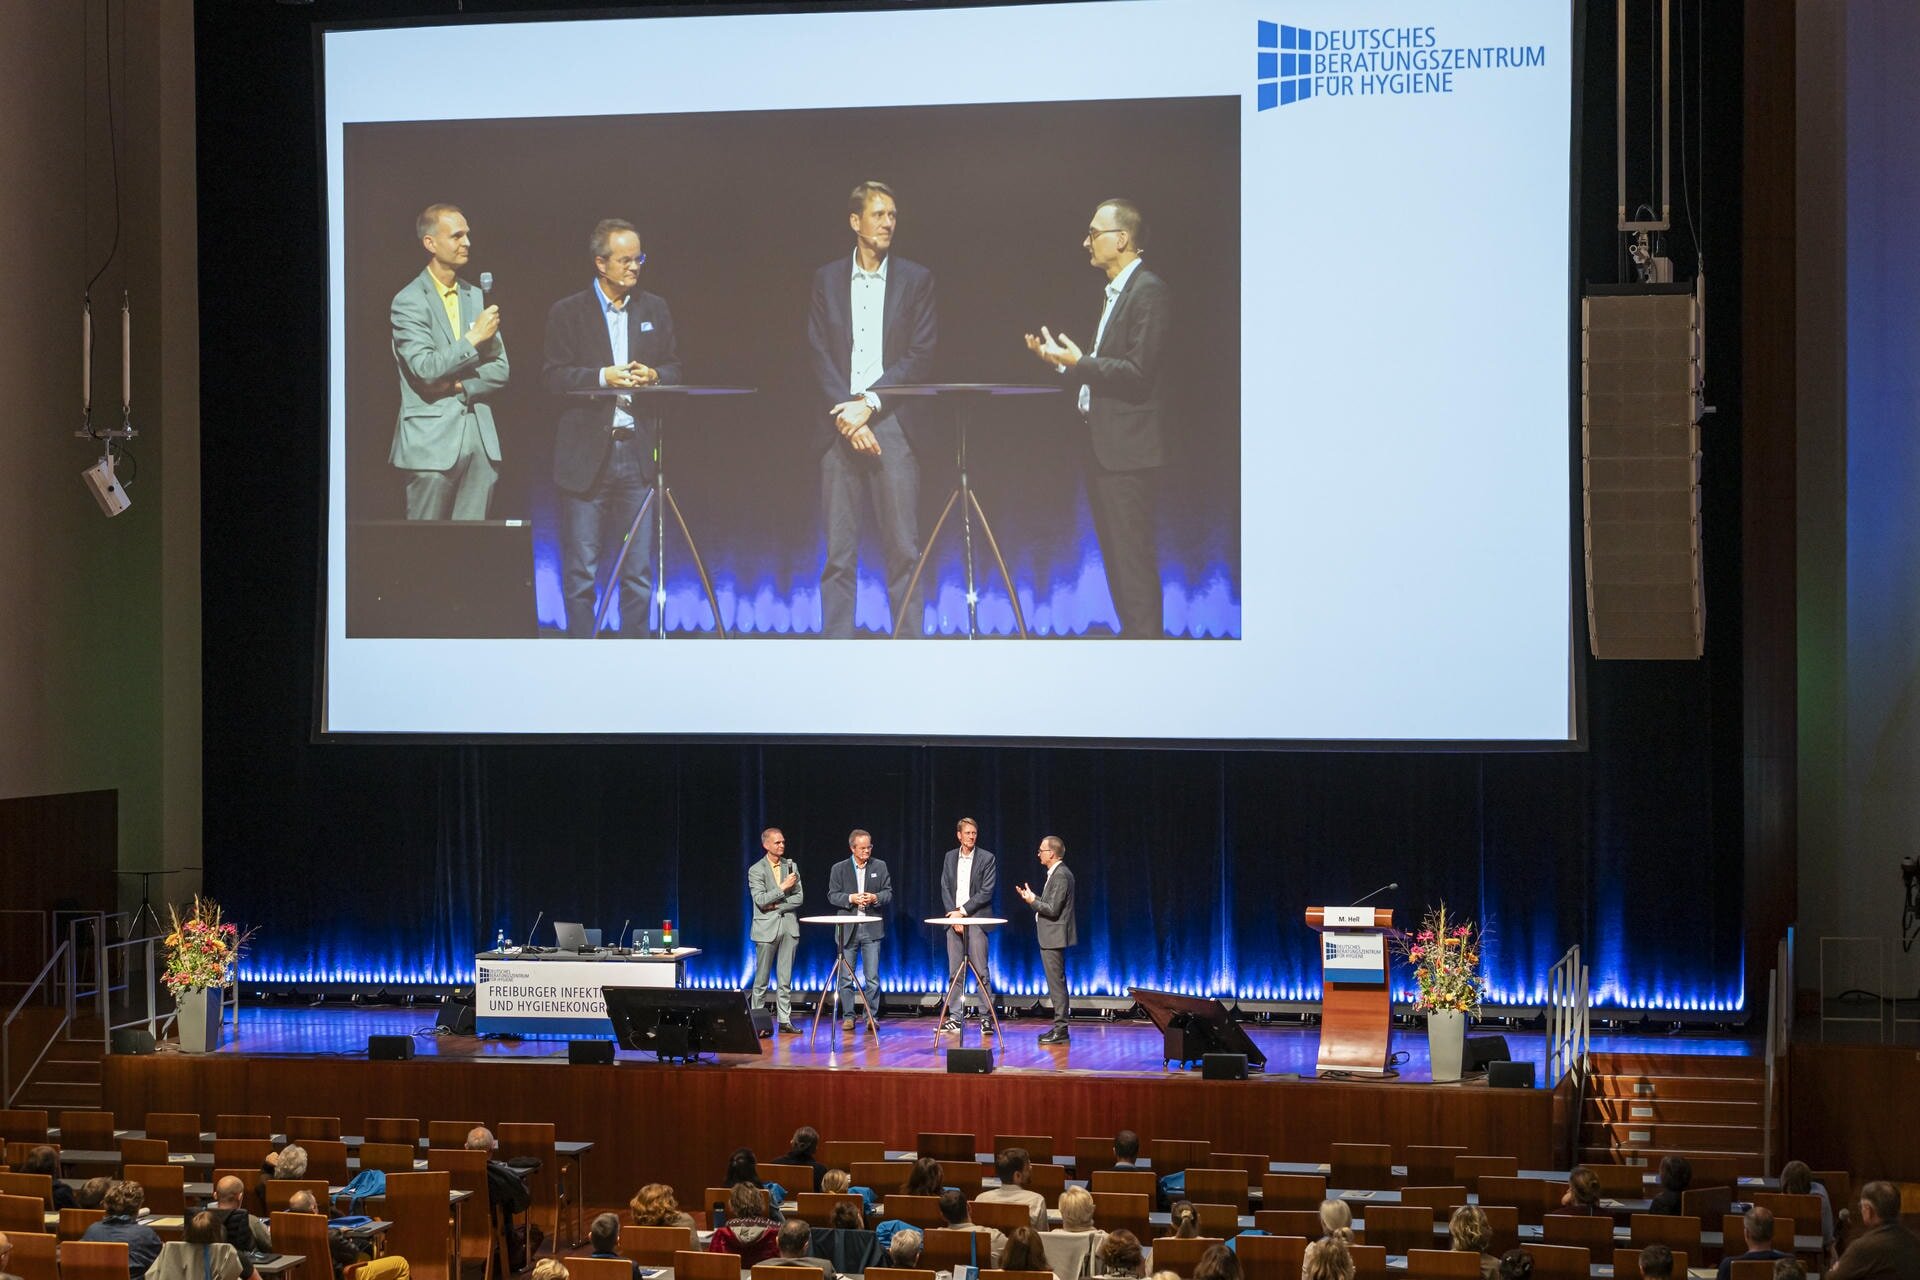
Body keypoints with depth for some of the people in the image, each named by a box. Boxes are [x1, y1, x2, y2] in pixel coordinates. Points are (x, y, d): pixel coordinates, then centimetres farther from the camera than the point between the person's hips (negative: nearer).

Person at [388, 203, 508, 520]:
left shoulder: (477, 298, 15)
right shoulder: (408, 302, -4)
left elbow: (500, 369, 11)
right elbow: (425, 369, -15)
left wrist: (458, 385, -5)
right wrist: (473, 338, -11)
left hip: (480, 436, 5)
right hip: (432, 441, -5)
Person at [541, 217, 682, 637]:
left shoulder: (655, 310, 12)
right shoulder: (567, 313, 2)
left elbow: (674, 369, 15)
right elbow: (553, 377, -4)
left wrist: (653, 376, -7)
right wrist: (602, 377, -18)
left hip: (638, 454, 3)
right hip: (586, 455, -3)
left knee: (639, 569, 3)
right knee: (580, 571, 1)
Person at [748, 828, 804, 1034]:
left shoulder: (791, 866, 8)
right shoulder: (756, 870, -3)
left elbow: (799, 898, 3)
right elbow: (760, 900, -13)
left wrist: (776, 906, -8)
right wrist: (783, 887, -17)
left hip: (789, 926, 3)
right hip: (767, 928, -3)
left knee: (785, 978, 5)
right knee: (762, 978, 0)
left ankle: (784, 1019, 8)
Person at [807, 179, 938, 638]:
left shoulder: (916, 279, 7)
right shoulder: (827, 279, 11)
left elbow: (921, 356, 0)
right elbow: (820, 356, 4)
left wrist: (869, 403, -10)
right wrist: (848, 415, -8)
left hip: (892, 423, -1)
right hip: (840, 426, 1)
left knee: (902, 548, -3)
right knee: (838, 552, 1)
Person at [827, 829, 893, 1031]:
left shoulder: (880, 867, 8)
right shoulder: (838, 869, 5)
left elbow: (888, 893, 7)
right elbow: (832, 896, 0)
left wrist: (875, 898, -14)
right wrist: (851, 898, -16)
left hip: (871, 929, 0)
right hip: (847, 929, 0)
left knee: (873, 977, -2)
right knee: (846, 977, 3)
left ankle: (871, 1016, 4)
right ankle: (848, 1017, 11)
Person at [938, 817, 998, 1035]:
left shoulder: (987, 858, -1)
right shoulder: (950, 857, 12)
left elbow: (986, 892, -7)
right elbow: (945, 889, 8)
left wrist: (962, 911, -11)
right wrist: (953, 914, -6)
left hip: (976, 919, -4)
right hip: (954, 918, 4)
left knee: (981, 970, -6)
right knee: (954, 972, 5)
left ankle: (987, 1017, -4)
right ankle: (954, 1017, 8)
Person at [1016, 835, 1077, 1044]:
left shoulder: (1061, 876, -18)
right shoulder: (1057, 874, 14)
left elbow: (1053, 909, -22)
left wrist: (1033, 901, -12)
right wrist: (1034, 898, 11)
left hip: (1054, 937, -11)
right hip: (1051, 938, 11)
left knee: (1057, 984, -8)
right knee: (1056, 984, 13)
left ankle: (1061, 1030, -8)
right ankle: (1059, 1027, 17)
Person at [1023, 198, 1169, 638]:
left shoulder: (1149, 292, -12)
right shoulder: (1113, 292, 19)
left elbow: (1138, 372, -19)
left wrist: (1078, 362, -17)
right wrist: (1063, 360, 8)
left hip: (1126, 448, -10)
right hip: (1099, 445, 10)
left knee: (1132, 558, -10)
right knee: (1116, 556, 12)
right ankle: (1135, 633, 17)